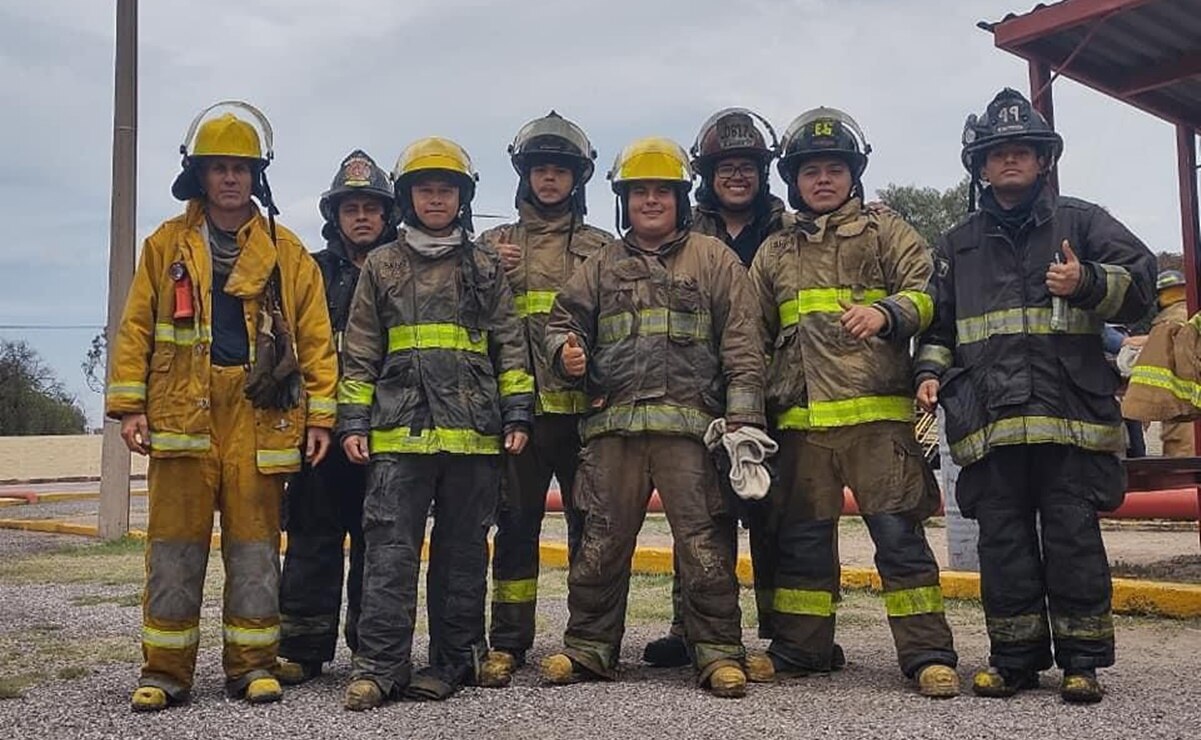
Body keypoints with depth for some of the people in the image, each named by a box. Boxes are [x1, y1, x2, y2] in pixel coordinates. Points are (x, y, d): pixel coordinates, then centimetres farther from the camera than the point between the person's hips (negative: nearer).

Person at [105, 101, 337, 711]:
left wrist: (320, 414, 0)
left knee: (255, 547, 4)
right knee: (174, 549, 3)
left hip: (259, 413, 0)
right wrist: (128, 404, 0)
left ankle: (252, 664, 15)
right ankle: (165, 671, 13)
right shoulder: (167, 244, 11)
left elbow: (315, 337, 6)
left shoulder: (286, 252, 9)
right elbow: (136, 328, 9)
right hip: (181, 410, 1)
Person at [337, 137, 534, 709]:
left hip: (474, 432, 0)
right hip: (398, 432, 0)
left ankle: (455, 659, 16)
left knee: (464, 550, 6)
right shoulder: (381, 266, 13)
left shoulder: (485, 266, 12)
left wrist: (517, 414, 2)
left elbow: (510, 345, 10)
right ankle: (380, 664, -1)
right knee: (390, 548, -5)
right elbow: (359, 353, 12)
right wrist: (353, 421, 4)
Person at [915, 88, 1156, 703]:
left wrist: (1087, 283, -12)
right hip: (989, 416, 3)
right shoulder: (958, 245, 21)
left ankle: (1082, 660, 9)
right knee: (1003, 541, 5)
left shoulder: (1080, 222, 12)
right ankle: (1015, 659, 14)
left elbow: (1140, 282, 6)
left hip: (1070, 411, -2)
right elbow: (938, 322, 24)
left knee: (1073, 537, -1)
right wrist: (932, 371, 8)